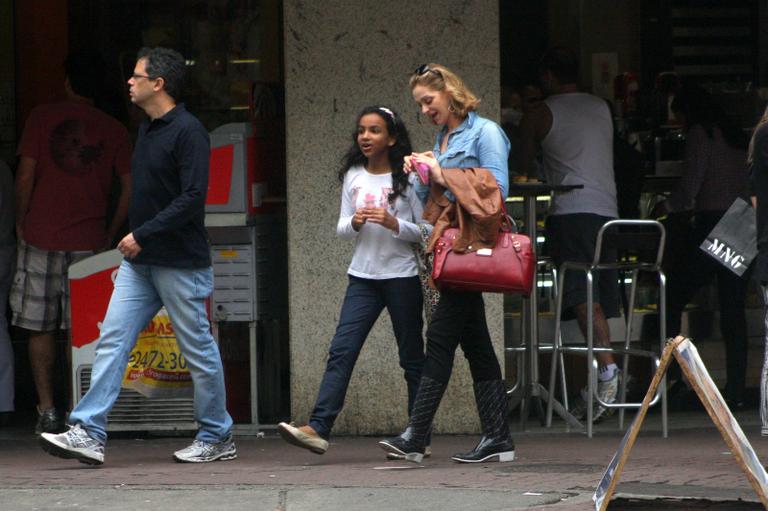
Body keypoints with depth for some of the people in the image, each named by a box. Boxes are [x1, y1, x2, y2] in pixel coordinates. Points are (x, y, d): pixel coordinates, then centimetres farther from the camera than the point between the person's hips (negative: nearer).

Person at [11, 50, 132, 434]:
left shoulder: (42, 117, -1)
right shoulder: (113, 130, 4)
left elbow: (25, 177, -4)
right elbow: (129, 189, 2)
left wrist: (21, 223, 8)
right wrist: (111, 234, 12)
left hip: (41, 237, -1)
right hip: (89, 243, 2)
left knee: (41, 329, 5)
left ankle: (46, 410, 1)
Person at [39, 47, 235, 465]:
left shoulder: (187, 131, -14)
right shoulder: (147, 129, 14)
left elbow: (192, 198, -21)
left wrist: (143, 235, -21)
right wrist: (135, 242, 13)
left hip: (180, 264, -9)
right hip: (139, 262, 9)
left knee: (198, 350, 2)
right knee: (112, 340, -2)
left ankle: (217, 438, 14)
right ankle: (88, 433, -7)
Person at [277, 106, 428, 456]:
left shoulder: (408, 178, -3)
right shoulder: (353, 177, 9)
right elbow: (342, 230, 13)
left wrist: (393, 223, -20)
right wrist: (354, 223, -9)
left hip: (402, 275, -3)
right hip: (363, 276, 4)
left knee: (411, 357, 4)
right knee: (341, 351, -9)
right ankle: (318, 429, -17)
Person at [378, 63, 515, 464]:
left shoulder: (485, 133, -5)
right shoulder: (442, 140, 19)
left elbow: (497, 188, -14)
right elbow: (431, 202, 21)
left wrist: (444, 176, -12)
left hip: (472, 246, -9)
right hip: (452, 244, 9)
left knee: (441, 336, -13)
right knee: (474, 343, 7)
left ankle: (416, 437, -16)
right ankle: (498, 438, 8)